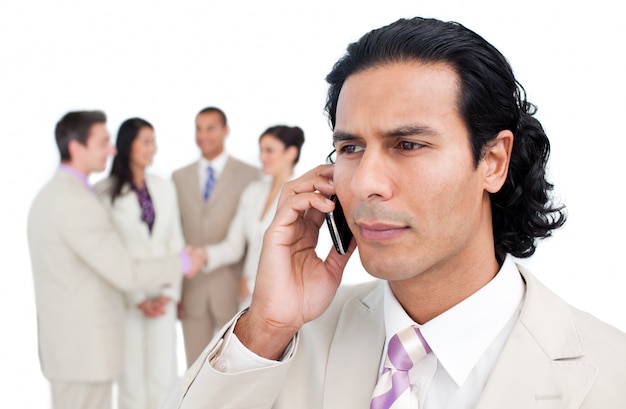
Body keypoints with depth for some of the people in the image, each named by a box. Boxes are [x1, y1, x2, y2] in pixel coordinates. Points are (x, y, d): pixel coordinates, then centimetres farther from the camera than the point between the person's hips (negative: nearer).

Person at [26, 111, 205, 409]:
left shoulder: (48, 195, 12)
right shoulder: (76, 202, -21)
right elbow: (125, 273, -21)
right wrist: (182, 264, -7)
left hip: (63, 339, 10)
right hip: (84, 346, -10)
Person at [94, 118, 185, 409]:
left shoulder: (165, 188, 9)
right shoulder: (105, 193, -7)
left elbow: (175, 243, 9)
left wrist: (170, 294, -1)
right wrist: (138, 300, -9)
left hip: (162, 300, 4)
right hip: (127, 299, -4)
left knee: (165, 377, 2)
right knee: (132, 379, 2)